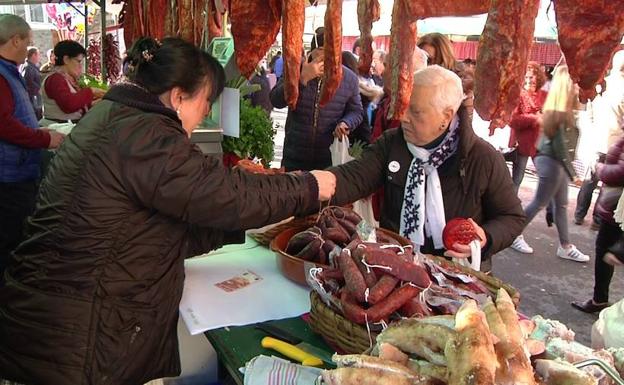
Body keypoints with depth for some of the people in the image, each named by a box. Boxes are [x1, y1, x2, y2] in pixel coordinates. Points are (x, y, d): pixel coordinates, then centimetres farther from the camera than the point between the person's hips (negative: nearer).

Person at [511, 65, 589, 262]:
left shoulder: (558, 110, 7)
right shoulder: (560, 113, -21)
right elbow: (560, 146, -21)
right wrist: (572, 172, -15)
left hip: (555, 162, 10)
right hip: (552, 162, -10)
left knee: (561, 204, 14)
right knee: (539, 203, 3)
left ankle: (565, 247, 23)